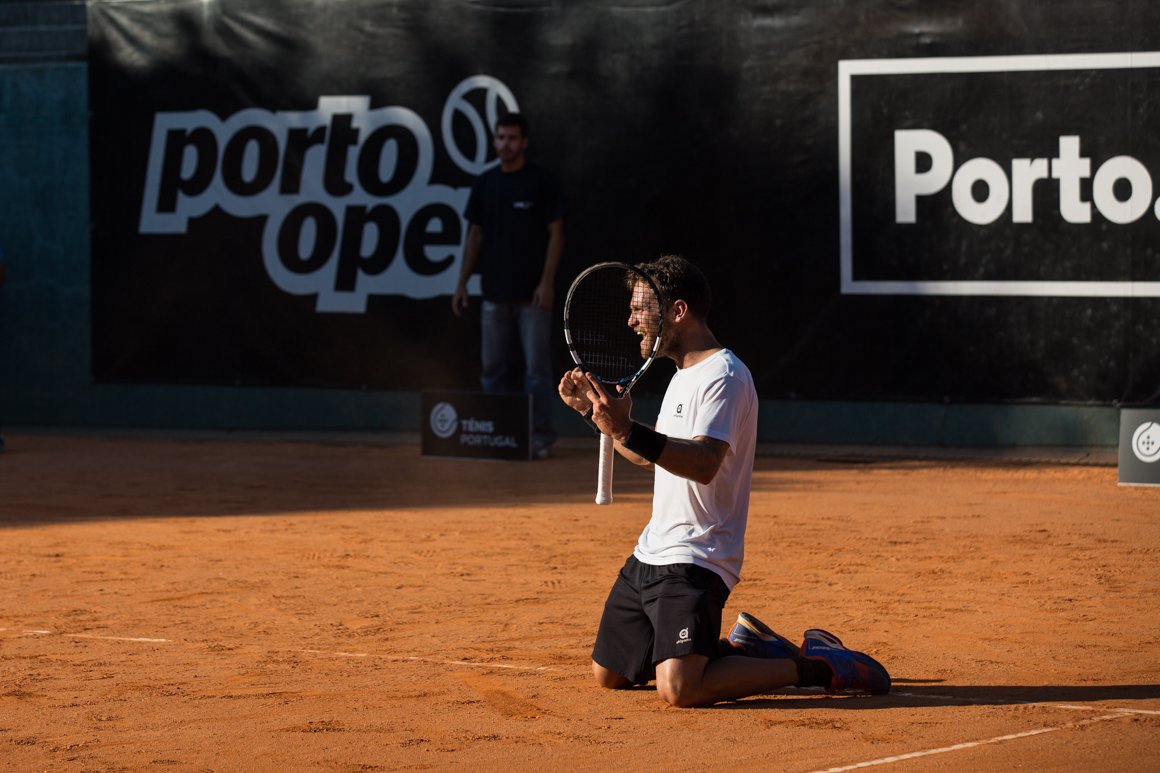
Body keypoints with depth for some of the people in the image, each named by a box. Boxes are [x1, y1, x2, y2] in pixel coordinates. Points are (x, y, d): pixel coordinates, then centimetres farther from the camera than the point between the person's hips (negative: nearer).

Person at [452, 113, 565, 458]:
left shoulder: (542, 181, -4)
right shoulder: (485, 184, 10)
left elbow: (556, 233, -6)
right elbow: (475, 235, 14)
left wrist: (547, 281, -14)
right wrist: (462, 283, 8)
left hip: (531, 293, -5)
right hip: (494, 291, 5)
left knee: (536, 366, -4)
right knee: (494, 368, 7)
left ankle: (540, 436, 0)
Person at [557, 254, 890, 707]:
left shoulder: (723, 376, -16)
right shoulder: (683, 375, 16)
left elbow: (703, 464, -31)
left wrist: (628, 431, -43)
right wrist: (594, 411, 22)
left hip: (695, 561, -10)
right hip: (650, 553, 10)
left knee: (678, 689, -25)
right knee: (608, 674, 14)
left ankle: (812, 666, -7)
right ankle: (742, 647, 23)